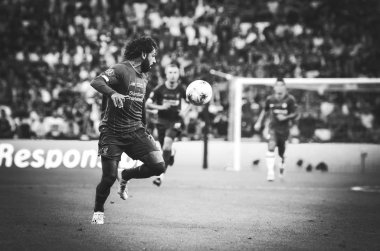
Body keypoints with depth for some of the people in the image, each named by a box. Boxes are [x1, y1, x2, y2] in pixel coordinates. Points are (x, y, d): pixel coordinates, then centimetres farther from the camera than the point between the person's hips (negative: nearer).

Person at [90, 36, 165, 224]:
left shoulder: (144, 76, 15)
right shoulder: (121, 70, -10)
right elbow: (96, 82, -26)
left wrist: (144, 133, 25)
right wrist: (113, 93, -44)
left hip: (135, 131, 6)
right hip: (112, 131, -6)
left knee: (158, 166, -11)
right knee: (109, 177, -8)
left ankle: (126, 176, 17)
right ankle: (98, 211, 20)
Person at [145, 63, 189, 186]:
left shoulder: (181, 89, -5)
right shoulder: (159, 89, -8)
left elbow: (188, 102, 13)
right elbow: (148, 104, -7)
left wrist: (184, 110, -6)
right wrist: (161, 107, -23)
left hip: (175, 121, -2)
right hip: (162, 121, 2)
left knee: (168, 142, -25)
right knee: (165, 148, 8)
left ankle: (161, 174, -25)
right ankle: (171, 154, 50)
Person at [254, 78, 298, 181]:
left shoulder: (290, 99, -8)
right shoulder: (270, 99, 0)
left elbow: (294, 114, -5)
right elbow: (265, 111, 16)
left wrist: (286, 117, -23)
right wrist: (259, 122, 11)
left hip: (284, 128, 0)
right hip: (273, 127, 0)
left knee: (281, 152, 9)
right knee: (271, 146, -21)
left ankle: (282, 166, 43)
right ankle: (270, 172, -21)